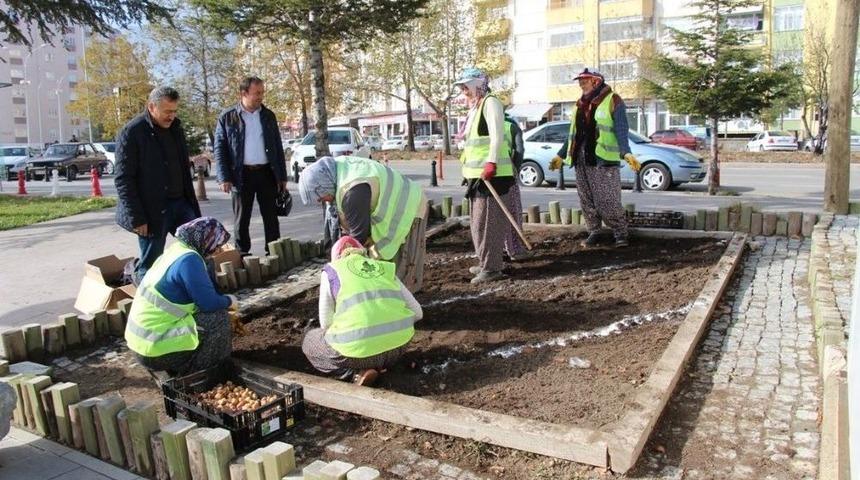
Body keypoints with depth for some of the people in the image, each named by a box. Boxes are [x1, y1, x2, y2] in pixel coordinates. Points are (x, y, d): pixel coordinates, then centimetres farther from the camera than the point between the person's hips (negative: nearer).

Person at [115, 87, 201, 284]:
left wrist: (193, 207, 13)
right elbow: (123, 180, -11)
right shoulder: (131, 133, -9)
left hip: (179, 204, 6)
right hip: (151, 210, -6)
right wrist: (137, 219, -16)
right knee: (150, 266, 2)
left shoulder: (175, 129, 10)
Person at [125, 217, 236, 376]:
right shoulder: (189, 259, -20)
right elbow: (209, 302, -18)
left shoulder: (175, 250, 9)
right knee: (218, 317, -5)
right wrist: (229, 301, 2)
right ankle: (192, 374, 4)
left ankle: (179, 369, 16)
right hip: (155, 348, -9)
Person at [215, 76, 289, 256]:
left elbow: (278, 147, 11)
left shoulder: (268, 115, 9)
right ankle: (242, 255, 14)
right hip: (241, 174, -2)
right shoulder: (227, 117, 0)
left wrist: (282, 175, 6)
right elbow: (219, 149, -1)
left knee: (271, 216, 6)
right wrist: (224, 178, -9)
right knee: (241, 219, 5)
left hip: (266, 172, 2)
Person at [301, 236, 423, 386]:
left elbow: (326, 323, 11)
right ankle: (377, 364, 12)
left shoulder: (330, 271, 10)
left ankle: (357, 372, 4)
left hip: (358, 347, -4)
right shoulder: (385, 269, 18)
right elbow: (416, 312, 19)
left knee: (310, 341, 27)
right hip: (398, 342, 4)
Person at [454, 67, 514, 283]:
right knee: (479, 221, 16)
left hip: (491, 174, -10)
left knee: (488, 221, -9)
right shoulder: (475, 107, 21)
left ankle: (491, 267, -4)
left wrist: (491, 162, -28)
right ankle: (486, 262, 27)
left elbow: (496, 135, -19)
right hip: (476, 174, 10)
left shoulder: (490, 103, -8)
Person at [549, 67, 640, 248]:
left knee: (608, 202, -8)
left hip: (604, 160, -7)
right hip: (581, 161, 7)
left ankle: (620, 234, 5)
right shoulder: (580, 105, 19)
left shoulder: (613, 101, -2)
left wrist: (626, 153, -27)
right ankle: (594, 233, 19)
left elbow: (621, 131, -13)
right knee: (587, 201, 9)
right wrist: (561, 155, 24)